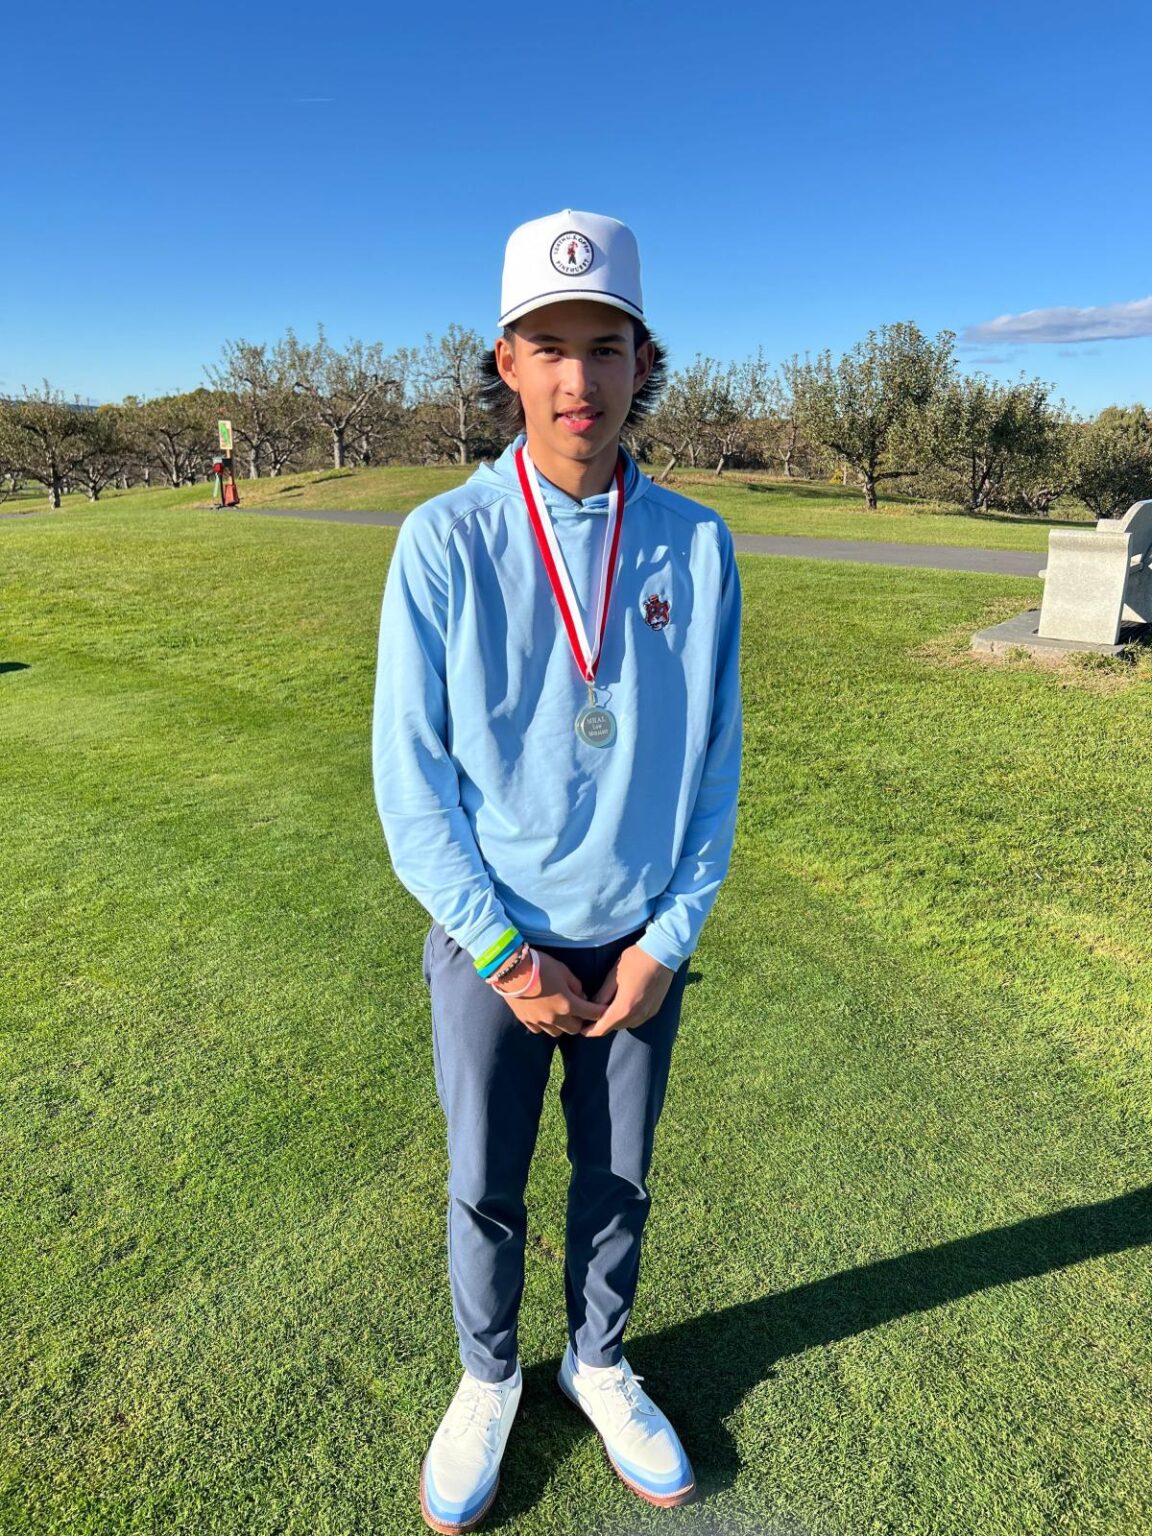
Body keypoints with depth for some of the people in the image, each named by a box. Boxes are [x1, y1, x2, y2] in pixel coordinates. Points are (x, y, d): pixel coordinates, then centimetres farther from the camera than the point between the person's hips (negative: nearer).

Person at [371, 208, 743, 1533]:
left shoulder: (696, 545, -6)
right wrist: (505, 953, -12)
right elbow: (408, 774, -11)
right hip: (492, 941, -1)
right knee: (486, 1189, 17)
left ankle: (600, 1361, 48)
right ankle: (488, 1379, 45)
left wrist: (667, 940, -6)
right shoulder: (444, 542, -12)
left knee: (618, 1179, 20)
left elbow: (716, 764, -1)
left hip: (641, 945, 2)